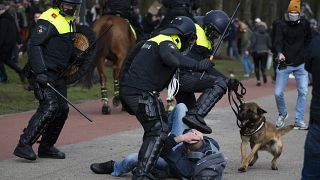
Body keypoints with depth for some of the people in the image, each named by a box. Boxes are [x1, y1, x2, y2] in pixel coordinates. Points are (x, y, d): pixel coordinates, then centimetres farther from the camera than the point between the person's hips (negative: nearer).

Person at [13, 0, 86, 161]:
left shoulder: (69, 21, 17)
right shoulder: (50, 19, -13)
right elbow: (34, 45, -20)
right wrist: (40, 72, -27)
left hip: (58, 74, 9)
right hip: (43, 73, -9)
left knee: (62, 109, 8)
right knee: (49, 106, -21)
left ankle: (46, 147, 21)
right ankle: (23, 145, -20)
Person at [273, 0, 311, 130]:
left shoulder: (304, 24, 2)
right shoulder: (282, 25, -5)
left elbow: (309, 40, 15)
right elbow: (278, 41, -17)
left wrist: (305, 55, 4)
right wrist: (279, 53, -37)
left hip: (301, 65, 2)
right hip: (285, 64, -2)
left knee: (303, 91, -3)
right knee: (278, 93, -1)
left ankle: (299, 120, 6)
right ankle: (283, 114, 27)